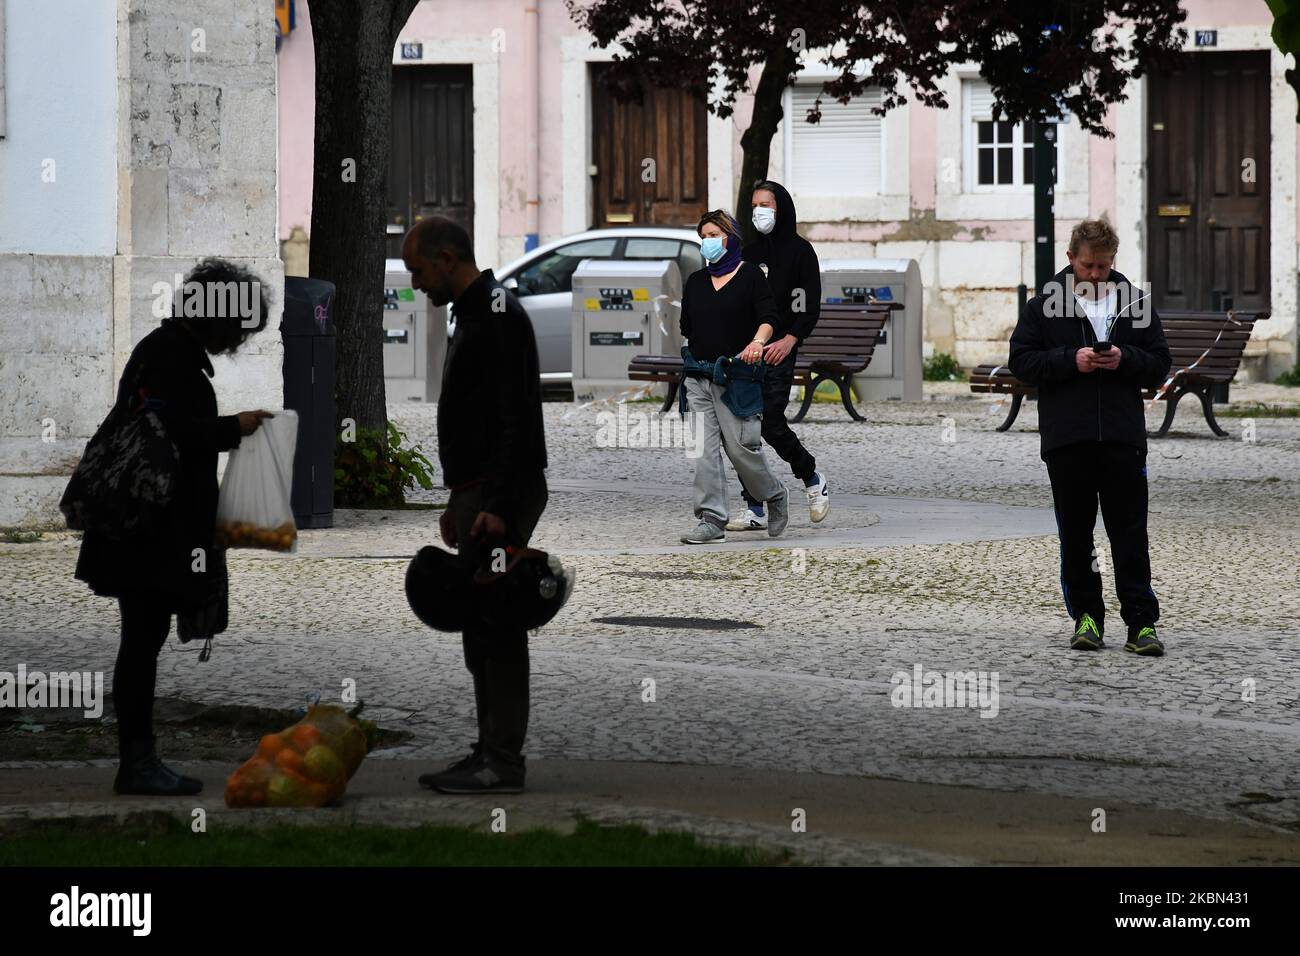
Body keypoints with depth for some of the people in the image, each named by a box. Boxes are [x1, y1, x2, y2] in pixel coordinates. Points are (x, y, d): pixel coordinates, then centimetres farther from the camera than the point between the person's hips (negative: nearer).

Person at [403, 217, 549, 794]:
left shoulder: (496, 318, -17)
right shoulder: (474, 314, 18)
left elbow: (515, 418, -23)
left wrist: (498, 507, -27)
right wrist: (459, 502, 26)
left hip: (501, 496, -11)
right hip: (478, 494, 11)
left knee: (497, 627, -8)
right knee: (481, 629, 12)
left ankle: (503, 765, -6)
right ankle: (489, 753, 16)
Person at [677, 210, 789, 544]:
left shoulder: (750, 275, 1)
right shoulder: (695, 281, 17)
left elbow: (768, 315, -11)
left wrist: (758, 341, -27)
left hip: (736, 377, -5)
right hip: (698, 377, 5)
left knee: (741, 447, -7)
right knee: (703, 450, -5)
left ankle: (775, 496, 19)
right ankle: (712, 520, -5)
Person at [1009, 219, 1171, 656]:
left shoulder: (1134, 303, 9)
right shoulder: (1044, 305, 5)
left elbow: (1159, 365, 11)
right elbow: (1022, 360, 1)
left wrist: (1124, 359, -9)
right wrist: (1071, 360, -12)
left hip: (1123, 437, 0)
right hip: (1066, 439, 0)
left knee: (1130, 535, -3)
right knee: (1075, 535, 5)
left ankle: (1141, 623, -3)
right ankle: (1086, 617, 14)